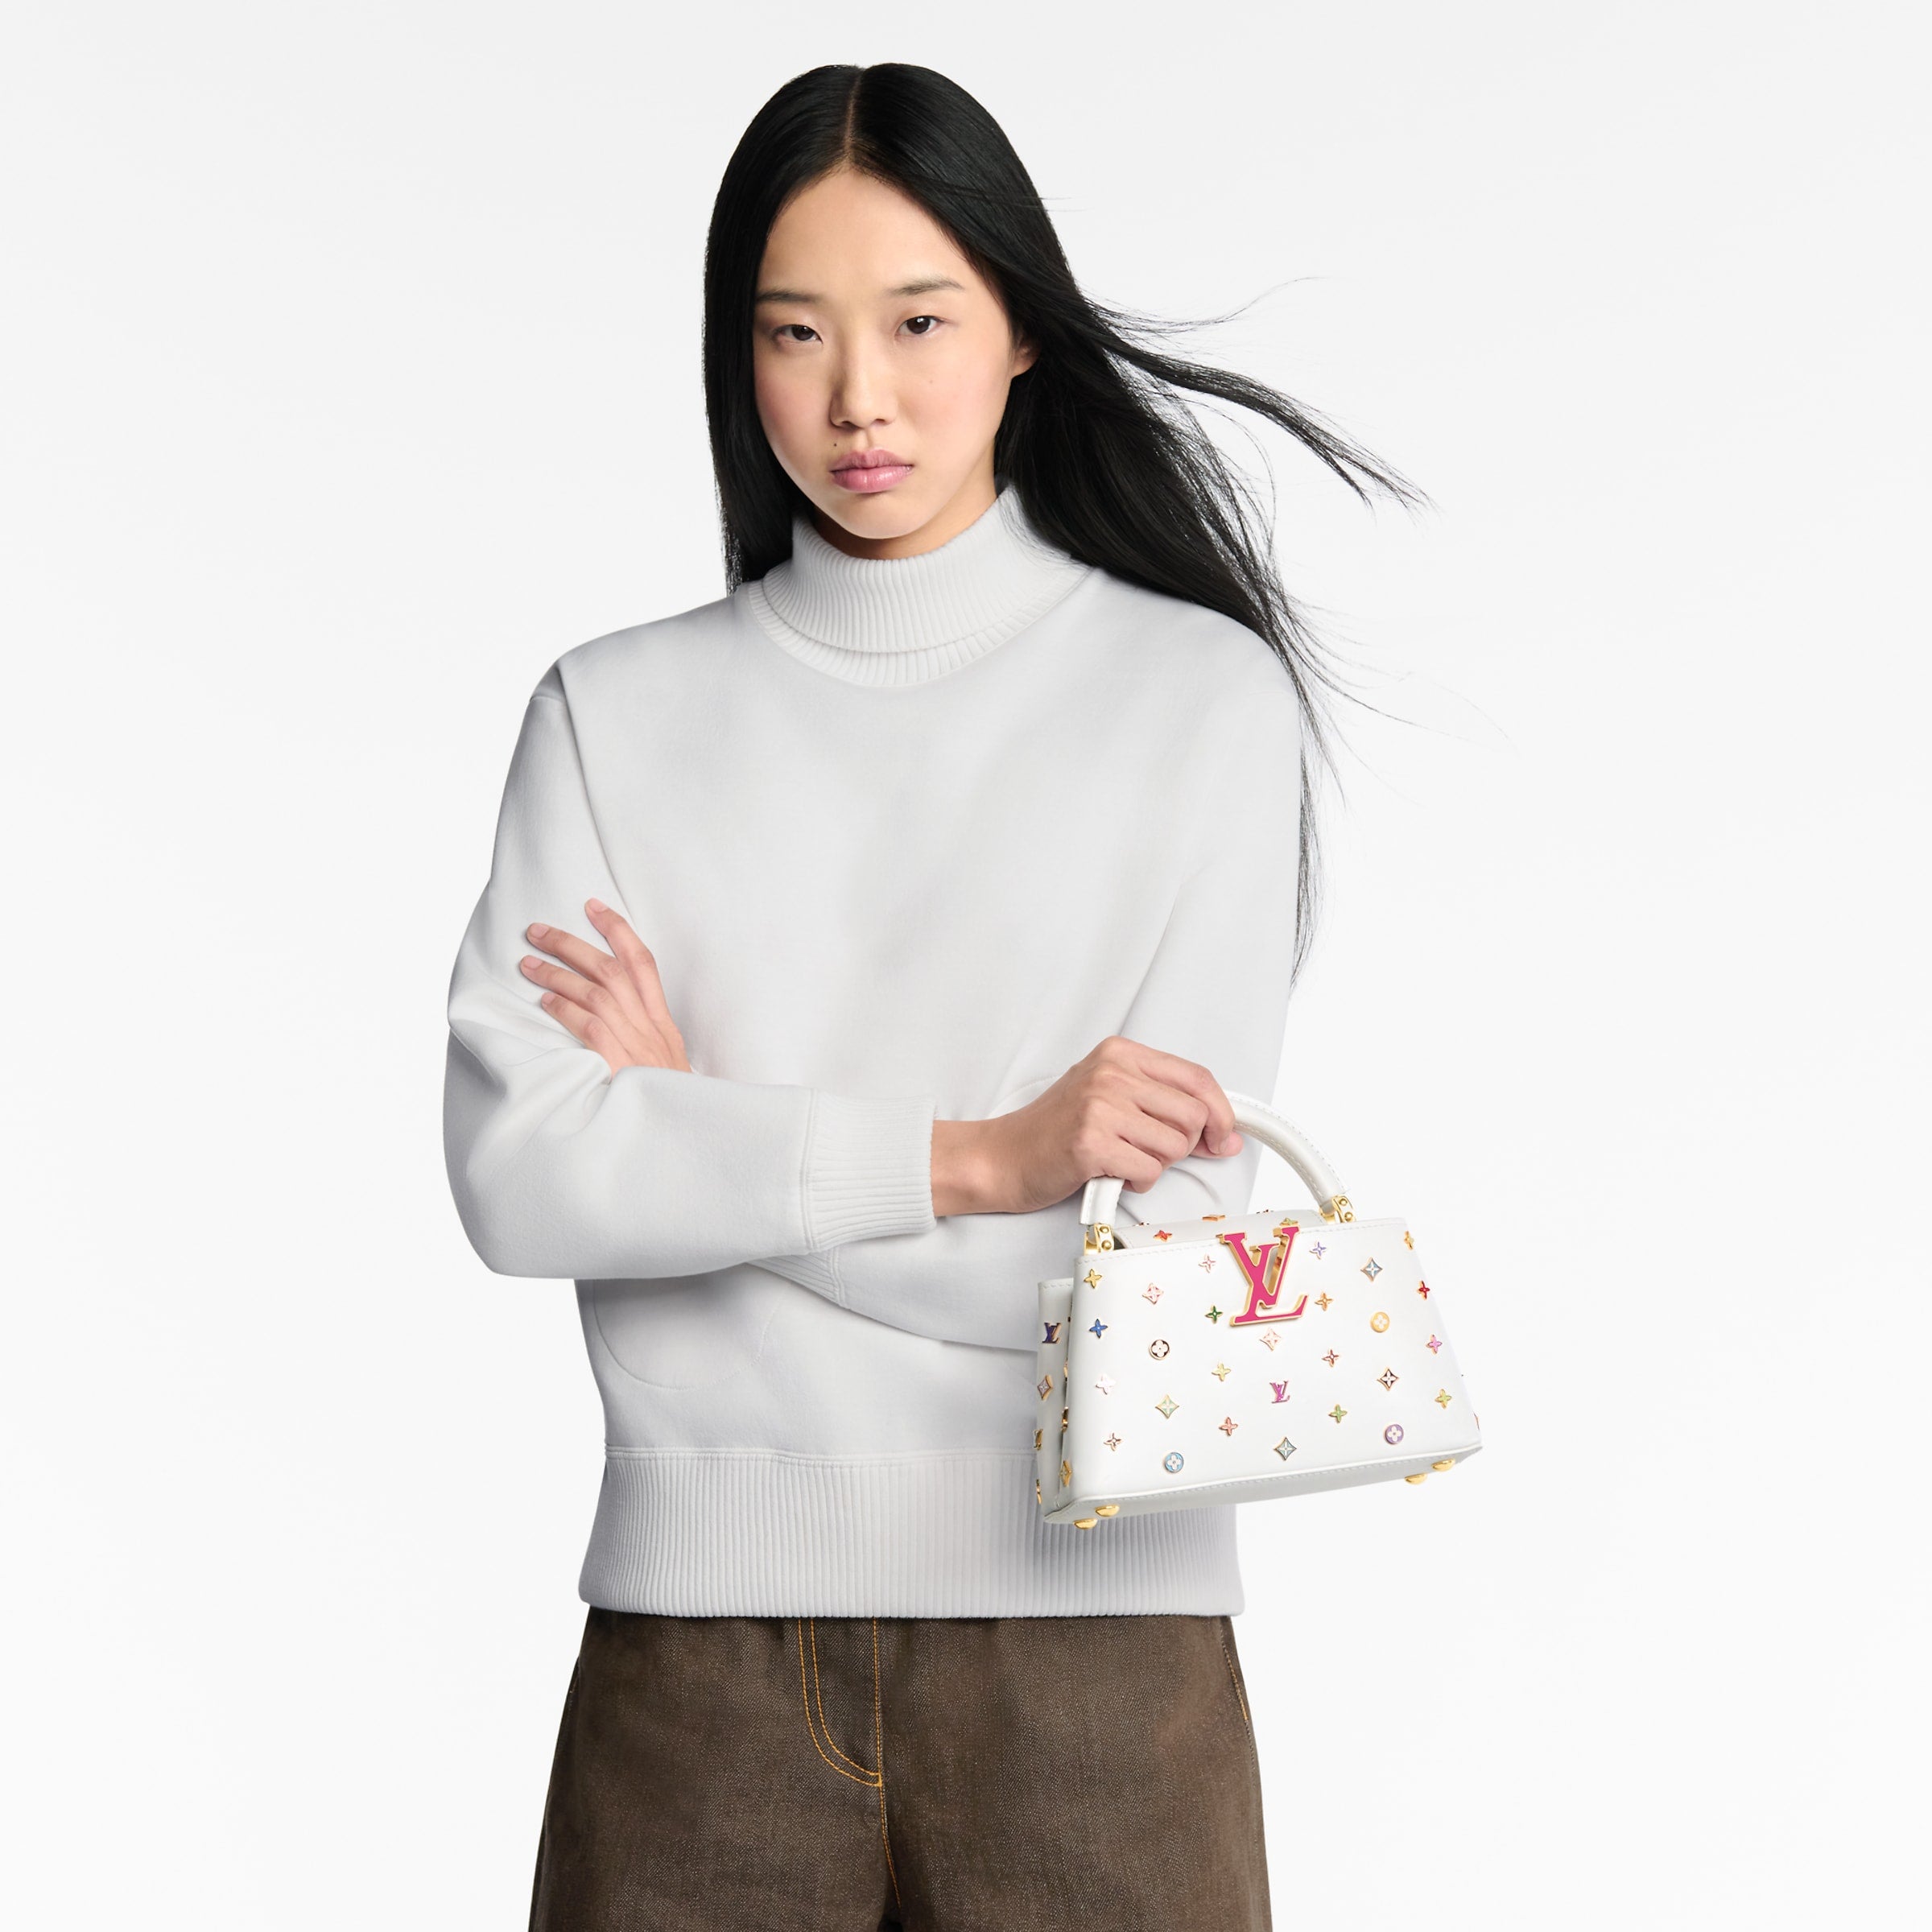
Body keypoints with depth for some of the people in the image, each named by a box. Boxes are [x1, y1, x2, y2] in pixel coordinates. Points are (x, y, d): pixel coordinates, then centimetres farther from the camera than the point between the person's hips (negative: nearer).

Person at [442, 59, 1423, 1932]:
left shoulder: (1206, 692, 0)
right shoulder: (618, 711, 6)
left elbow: (1166, 1229, -8)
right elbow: (510, 1172, -7)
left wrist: (705, 1130, -5)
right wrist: (969, 1155, -16)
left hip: (1085, 1601, -1)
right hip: (705, 1607, 1)